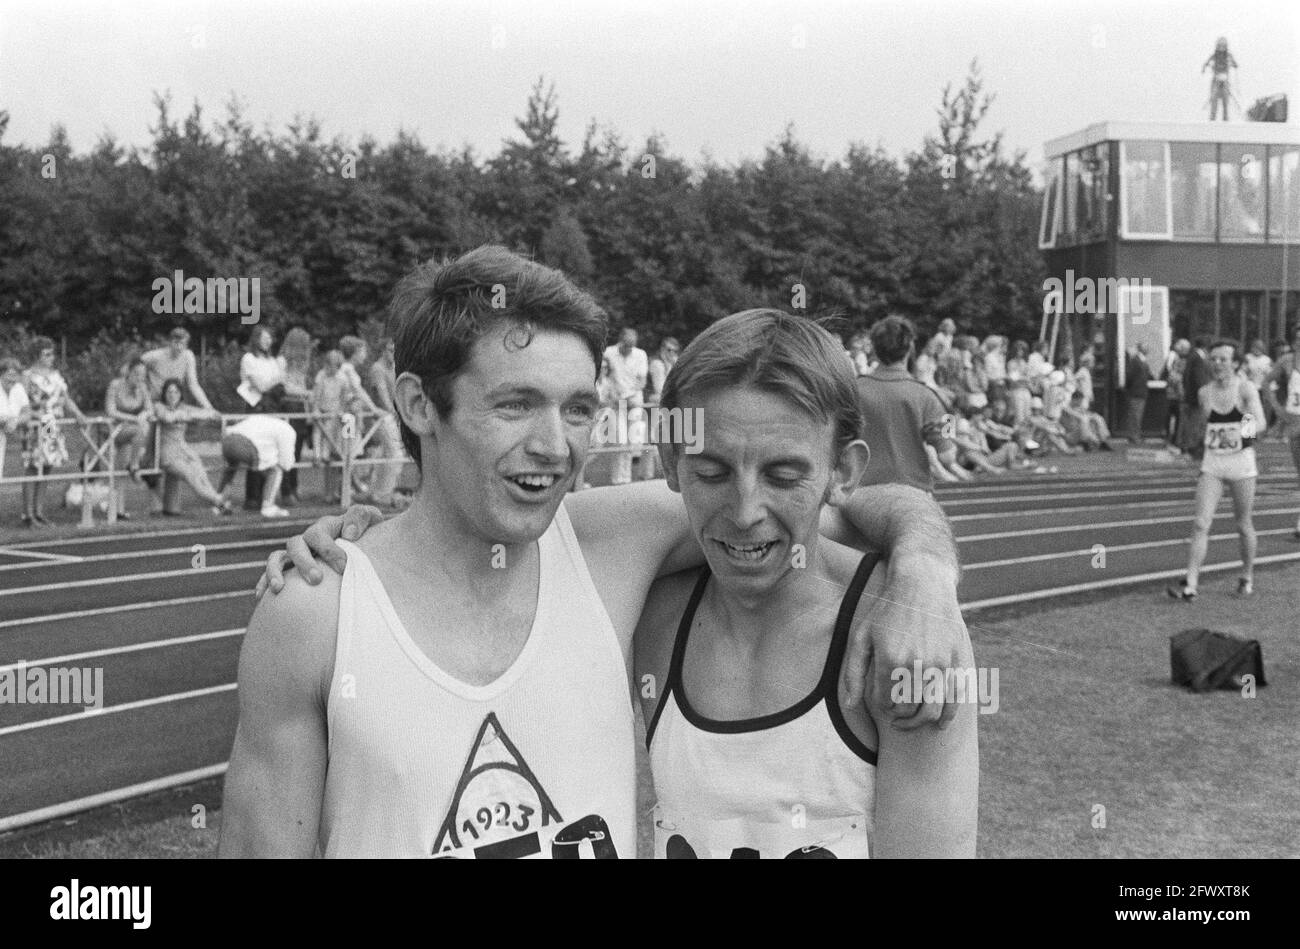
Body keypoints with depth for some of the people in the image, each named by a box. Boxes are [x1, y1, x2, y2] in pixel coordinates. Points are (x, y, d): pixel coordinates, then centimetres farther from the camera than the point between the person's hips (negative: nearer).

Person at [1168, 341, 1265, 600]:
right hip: (1212, 462, 3)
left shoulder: (1246, 389, -10)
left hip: (1242, 461, -3)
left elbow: (1259, 418, -26)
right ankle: (1190, 586, -12)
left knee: (1244, 525, 9)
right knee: (1201, 524, -8)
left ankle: (1247, 578, 29)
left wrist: (1241, 432, -45)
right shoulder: (1204, 393, 3)